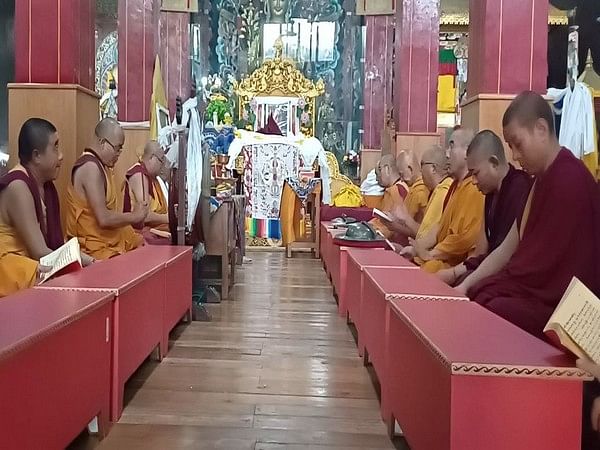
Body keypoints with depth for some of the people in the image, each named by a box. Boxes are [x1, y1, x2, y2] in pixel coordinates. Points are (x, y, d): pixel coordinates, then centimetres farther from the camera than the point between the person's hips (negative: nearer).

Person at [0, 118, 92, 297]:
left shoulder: (46, 185, 8)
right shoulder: (17, 187, -17)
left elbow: (57, 243, 6)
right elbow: (40, 252, -19)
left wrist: (85, 260, -7)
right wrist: (86, 262, -12)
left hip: (36, 265, 8)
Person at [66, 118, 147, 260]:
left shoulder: (101, 166, 15)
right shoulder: (90, 167, -15)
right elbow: (104, 219, -21)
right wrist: (134, 216, -8)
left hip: (111, 241, 10)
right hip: (95, 248, -10)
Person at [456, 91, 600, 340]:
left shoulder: (570, 179, -17)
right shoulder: (543, 180, 14)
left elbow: (544, 265, -17)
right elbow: (508, 249, 12)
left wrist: (480, 288, -8)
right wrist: (466, 286, 1)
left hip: (561, 306, -9)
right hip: (536, 291, 9)